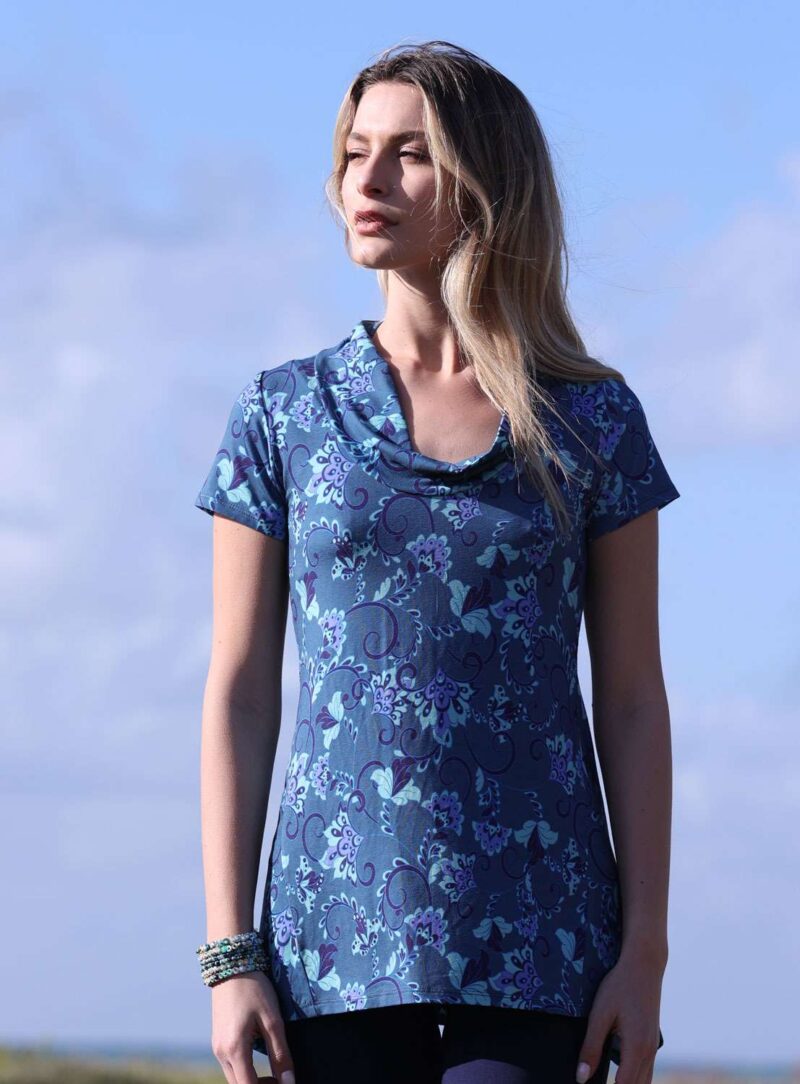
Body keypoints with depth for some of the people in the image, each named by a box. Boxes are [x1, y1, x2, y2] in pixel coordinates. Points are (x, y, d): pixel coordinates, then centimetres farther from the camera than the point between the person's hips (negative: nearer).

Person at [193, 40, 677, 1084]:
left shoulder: (590, 419, 6)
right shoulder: (283, 413, 8)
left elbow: (633, 702, 7)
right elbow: (240, 695, 7)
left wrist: (645, 952, 0)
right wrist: (229, 955, 0)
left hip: (535, 937, -1)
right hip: (338, 932, 1)